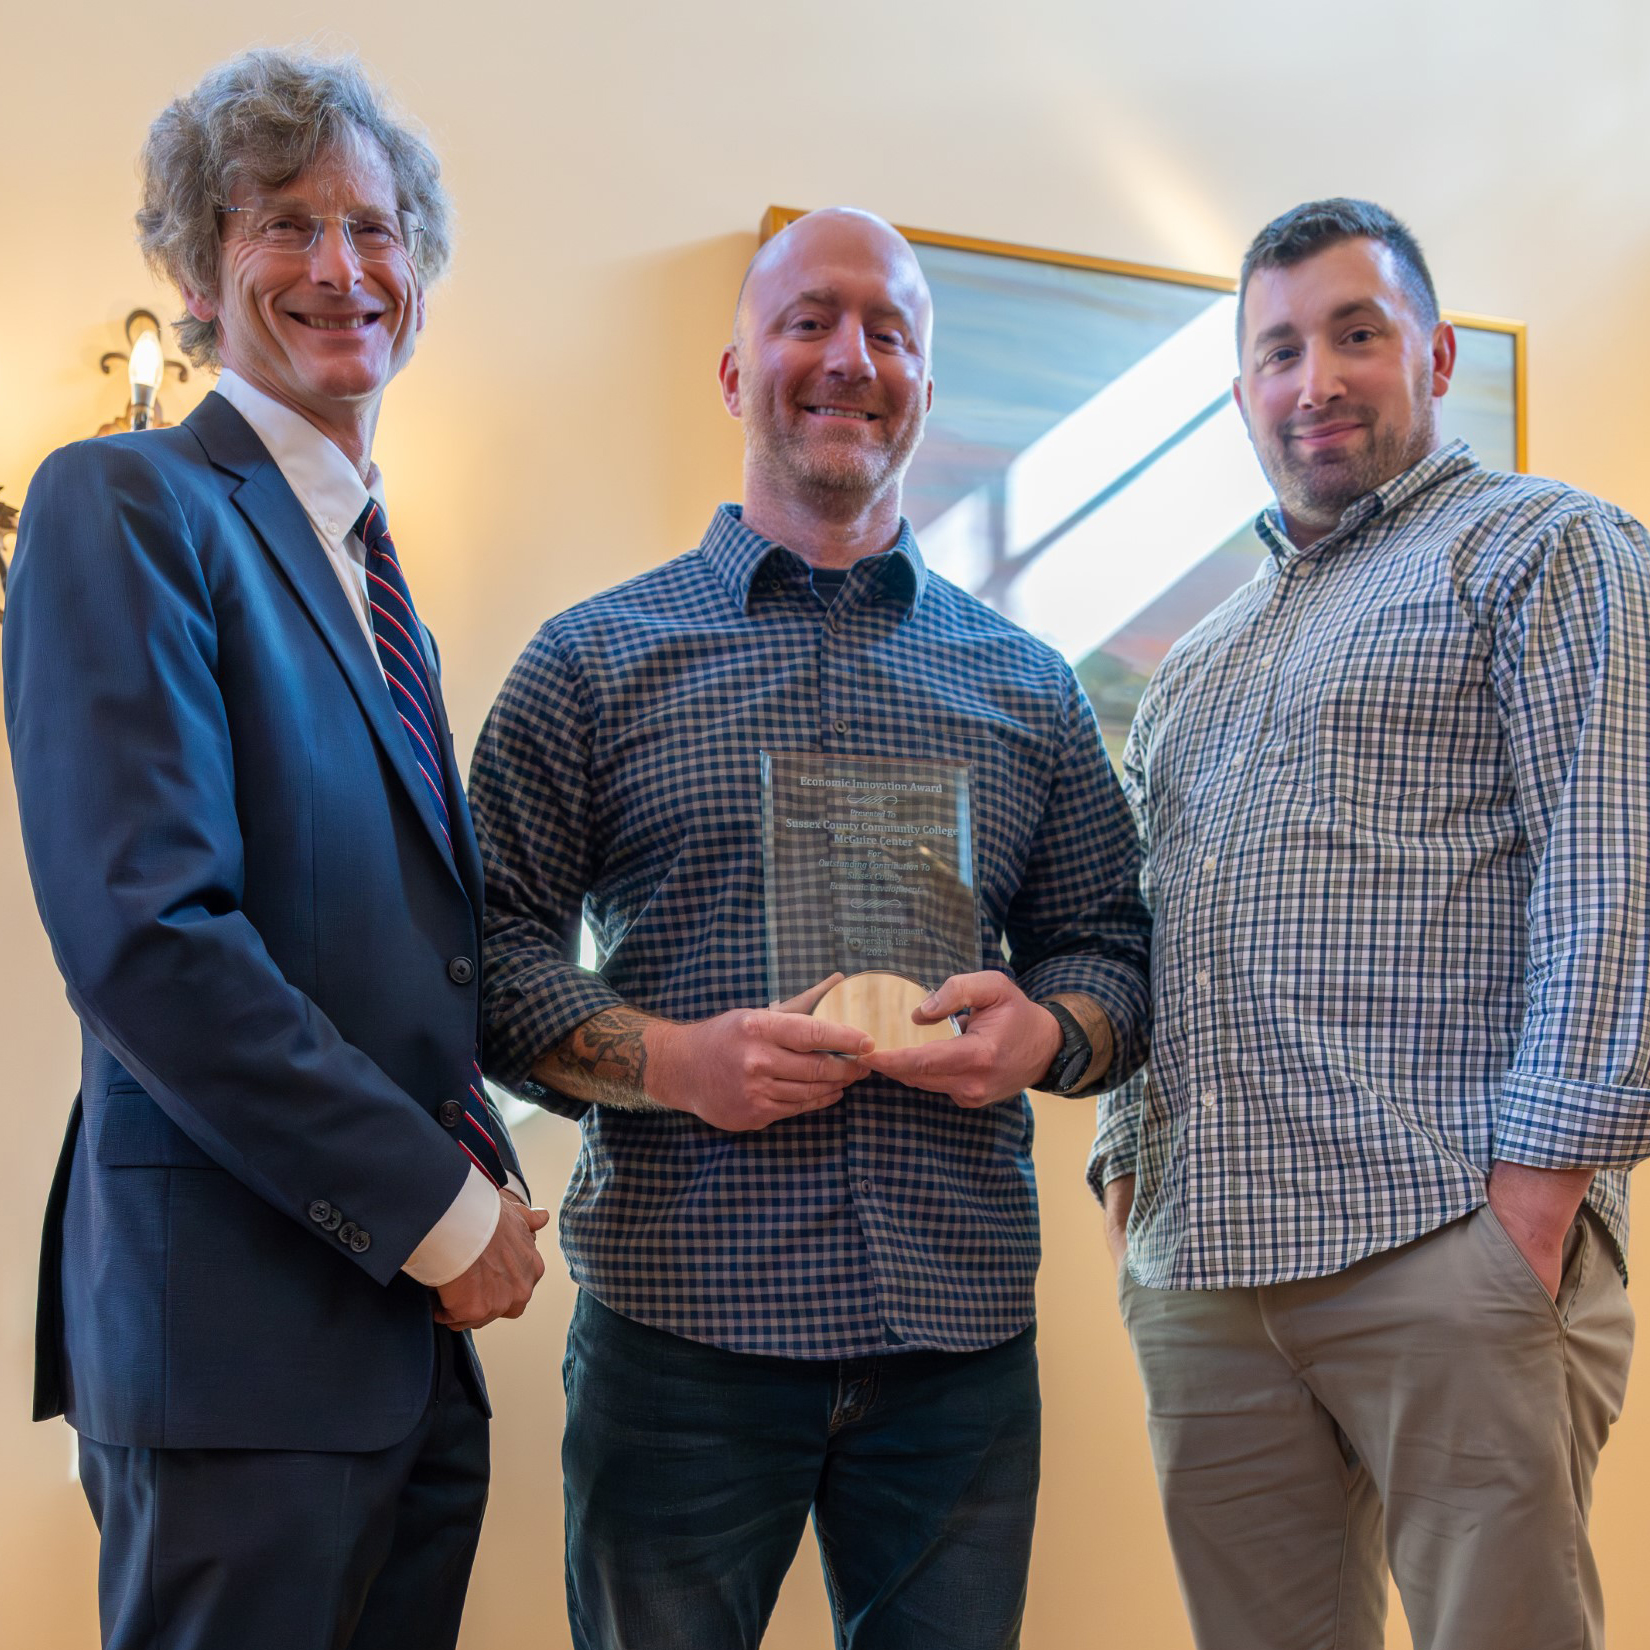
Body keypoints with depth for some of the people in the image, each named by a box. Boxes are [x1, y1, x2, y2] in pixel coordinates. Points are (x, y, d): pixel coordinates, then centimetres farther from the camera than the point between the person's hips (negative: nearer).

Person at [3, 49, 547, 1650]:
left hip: (415, 1333, 8)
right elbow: (142, 933, -19)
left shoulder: (368, 572, 18)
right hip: (239, 1334, -8)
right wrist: (436, 1204, -14)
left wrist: (486, 1183, 3)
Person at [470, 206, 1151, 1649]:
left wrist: (1045, 1030, -7)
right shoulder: (597, 659, 6)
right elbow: (495, 947, 2)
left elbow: (1114, 949, 15)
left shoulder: (1029, 687, 14)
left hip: (963, 1328, 3)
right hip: (681, 1316, -2)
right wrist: (665, 1059, -15)